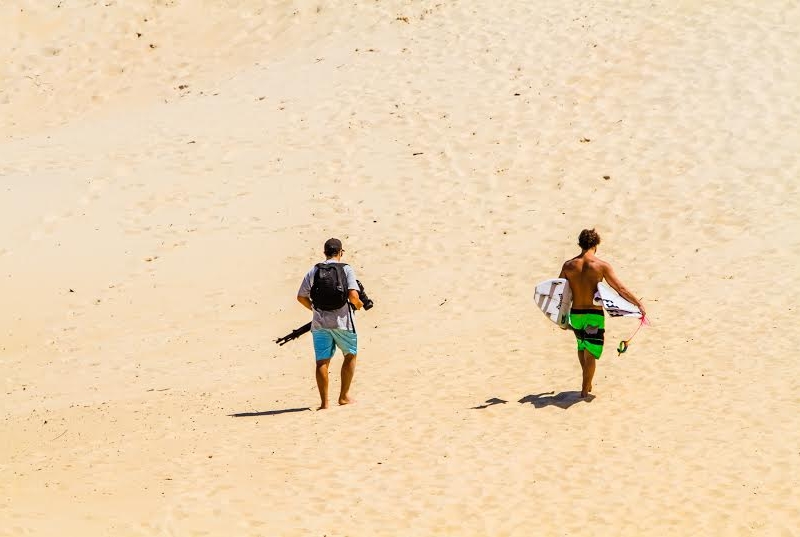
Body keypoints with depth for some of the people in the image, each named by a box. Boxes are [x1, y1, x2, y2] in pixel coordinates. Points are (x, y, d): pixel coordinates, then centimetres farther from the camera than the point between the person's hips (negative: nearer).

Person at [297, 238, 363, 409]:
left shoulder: (314, 271, 6)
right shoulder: (346, 269, -4)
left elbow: (301, 297, 7)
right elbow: (353, 296, -15)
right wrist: (359, 304, 7)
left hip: (319, 323, 2)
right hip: (342, 321, -2)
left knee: (322, 362, 4)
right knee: (350, 355, 18)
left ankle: (324, 402, 0)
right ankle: (344, 396, 19)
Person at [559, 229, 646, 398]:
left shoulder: (568, 265, -1)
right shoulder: (601, 265, -11)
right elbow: (620, 289, -11)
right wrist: (639, 303, -3)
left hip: (575, 314, 4)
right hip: (594, 315, -4)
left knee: (582, 347, 26)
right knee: (590, 354, 5)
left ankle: (587, 383, 34)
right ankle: (585, 390, 7)